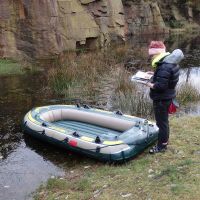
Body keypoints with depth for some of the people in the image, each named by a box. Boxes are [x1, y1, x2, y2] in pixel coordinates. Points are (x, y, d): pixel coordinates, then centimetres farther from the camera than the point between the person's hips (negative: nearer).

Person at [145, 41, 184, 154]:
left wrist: (149, 84, -17)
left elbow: (160, 86, -31)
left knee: (162, 122, 4)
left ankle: (162, 146, 17)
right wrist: (154, 75, 5)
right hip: (167, 96, 10)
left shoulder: (164, 67, -27)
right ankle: (164, 140, 38)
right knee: (164, 121, 23)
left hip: (162, 99, -10)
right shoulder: (169, 62, 6)